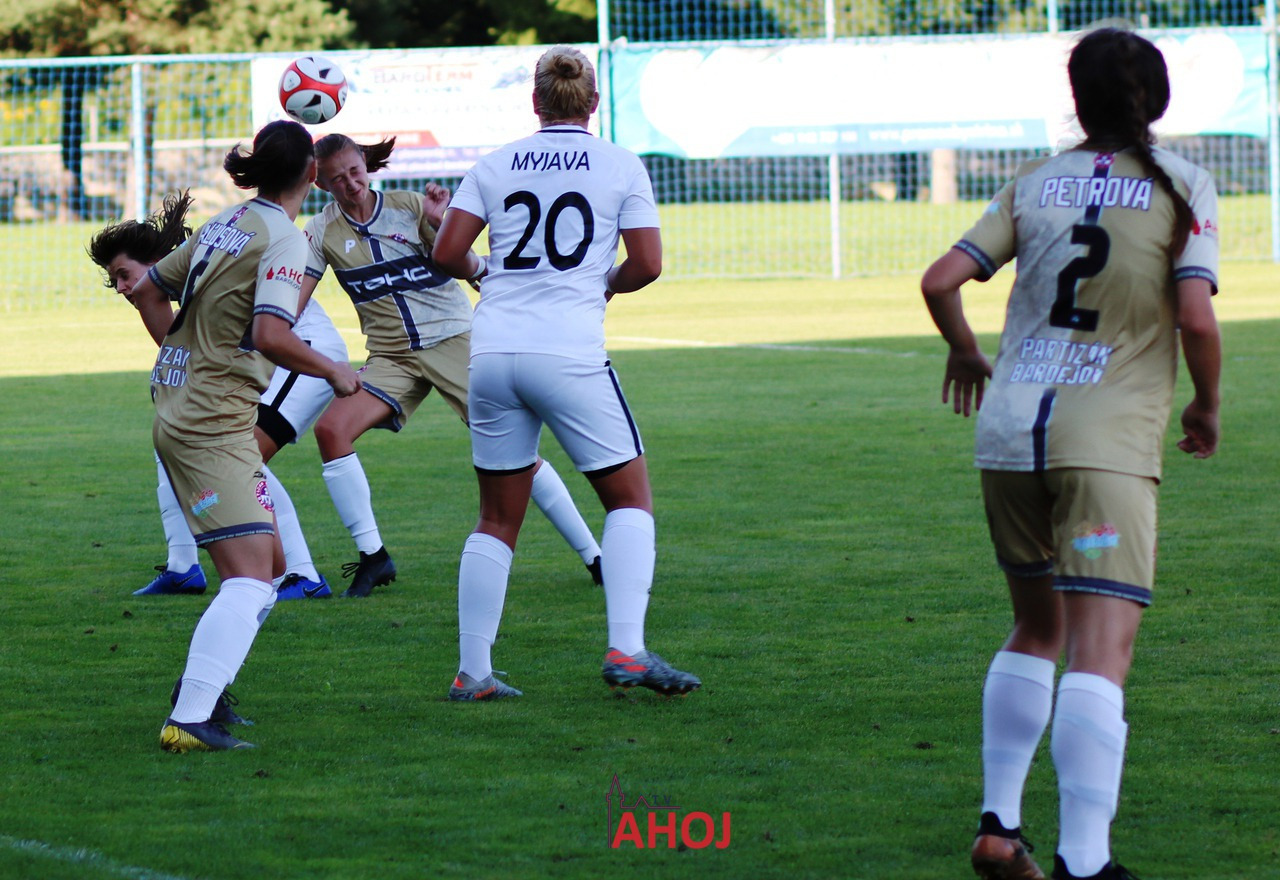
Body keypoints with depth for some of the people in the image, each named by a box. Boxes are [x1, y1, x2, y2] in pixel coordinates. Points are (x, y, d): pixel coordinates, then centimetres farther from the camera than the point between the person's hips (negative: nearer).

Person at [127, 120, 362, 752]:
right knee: (249, 579, -17)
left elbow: (147, 290, 22)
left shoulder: (228, 223, 14)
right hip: (212, 423, -10)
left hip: (181, 409, 10)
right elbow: (270, 335, -25)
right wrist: (335, 372, -11)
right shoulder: (282, 237, -12)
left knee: (270, 566, 17)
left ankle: (202, 685, 19)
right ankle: (189, 721, -28)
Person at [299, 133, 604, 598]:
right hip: (392, 356, 3)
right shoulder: (323, 231, 2)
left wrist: (441, 223, -26)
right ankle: (372, 557, -10)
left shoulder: (410, 207, -5)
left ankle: (593, 555, 0)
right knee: (331, 429, -21)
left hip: (454, 340, -3)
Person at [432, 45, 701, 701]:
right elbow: (647, 264, 0)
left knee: (498, 521, 12)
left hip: (491, 352, 3)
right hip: (569, 352, -3)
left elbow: (446, 253, 4)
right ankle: (626, 649, -9)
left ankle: (472, 672, 9)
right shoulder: (620, 166, 3)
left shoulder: (496, 165, 9)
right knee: (631, 500, 7)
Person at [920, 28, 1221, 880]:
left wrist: (966, 352, 25)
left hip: (1010, 431, 5)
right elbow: (1196, 317, -10)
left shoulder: (1035, 184, 11)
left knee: (1038, 628, 22)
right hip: (1108, 442, -5)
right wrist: (1207, 406, 7)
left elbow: (941, 281, 5)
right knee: (1100, 653, -10)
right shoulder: (1181, 186, 0)